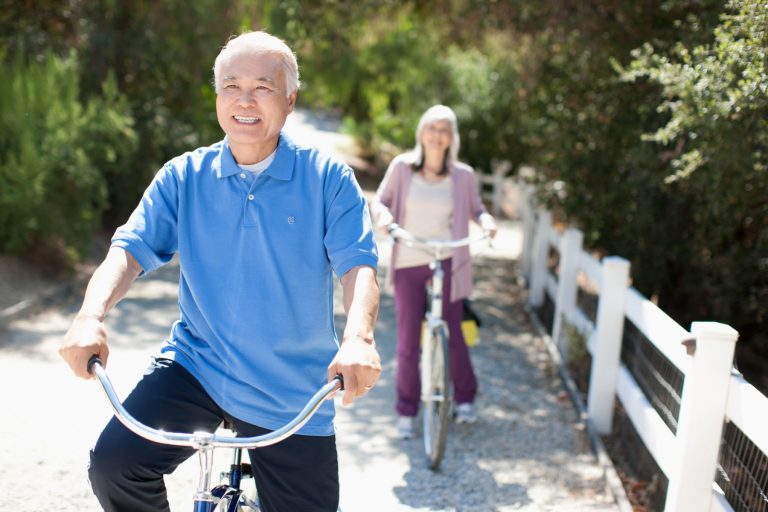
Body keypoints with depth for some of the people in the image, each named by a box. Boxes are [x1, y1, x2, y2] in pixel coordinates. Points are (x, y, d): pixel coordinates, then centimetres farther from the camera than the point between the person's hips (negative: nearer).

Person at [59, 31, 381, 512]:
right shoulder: (183, 177, 2)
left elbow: (358, 263, -14)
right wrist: (91, 315, -27)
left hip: (292, 395, 0)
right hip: (196, 367, 1)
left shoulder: (328, 177, -5)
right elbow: (131, 248, -7)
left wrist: (359, 336, -35)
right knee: (114, 463, -22)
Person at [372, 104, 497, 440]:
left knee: (452, 335, 6)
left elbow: (476, 209, 11)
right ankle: (406, 412, 20)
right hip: (408, 265, 0)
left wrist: (486, 221, -10)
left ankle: (465, 398, 31)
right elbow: (380, 200, 7)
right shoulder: (402, 167, -3)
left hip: (448, 264, 0)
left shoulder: (463, 175, -3)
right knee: (407, 343, 2)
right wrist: (383, 214, -15)